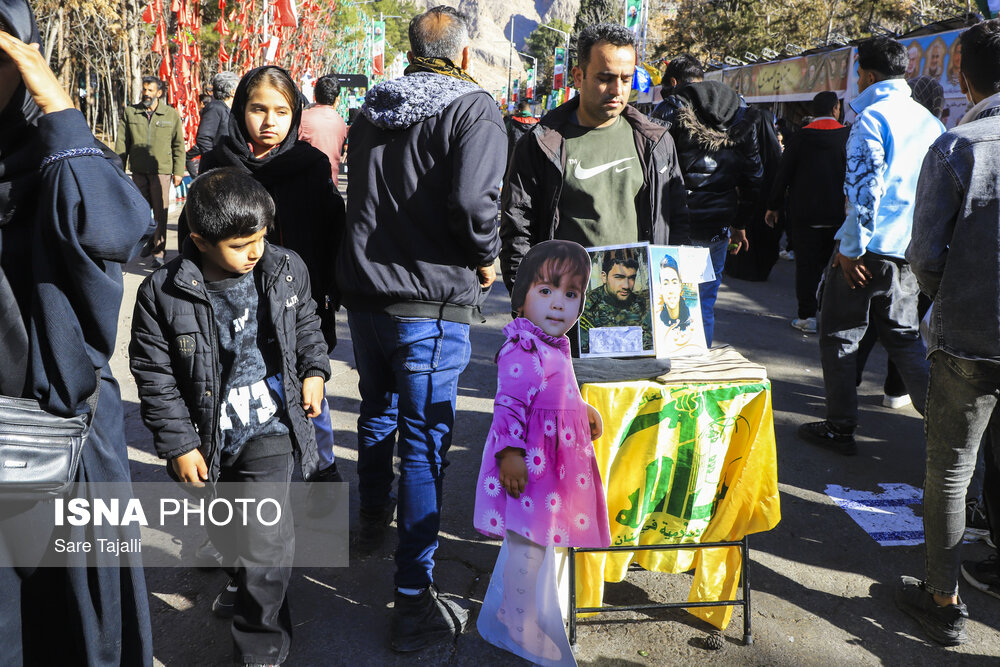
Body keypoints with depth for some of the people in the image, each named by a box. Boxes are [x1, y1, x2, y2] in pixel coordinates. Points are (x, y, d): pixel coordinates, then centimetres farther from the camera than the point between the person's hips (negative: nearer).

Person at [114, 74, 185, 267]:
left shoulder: (171, 115, 4)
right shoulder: (130, 112, 7)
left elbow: (179, 145, 6)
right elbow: (121, 143, 9)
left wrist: (178, 171, 1)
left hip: (161, 170, -3)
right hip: (138, 171, 3)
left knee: (160, 211, -5)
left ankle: (159, 251, 0)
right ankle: (148, 242, 31)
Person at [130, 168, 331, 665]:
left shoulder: (286, 269, -6)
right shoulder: (162, 292, -14)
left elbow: (306, 324, 15)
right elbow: (155, 377, -8)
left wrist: (314, 369, 2)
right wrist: (179, 443, -8)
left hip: (269, 426, -1)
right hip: (208, 436, 1)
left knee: (267, 539, -9)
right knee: (223, 532, 22)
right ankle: (244, 581, 56)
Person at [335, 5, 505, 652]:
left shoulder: (372, 111, 10)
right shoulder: (473, 109, -9)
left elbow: (357, 194, 12)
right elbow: (471, 198, -23)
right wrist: (485, 259, -8)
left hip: (363, 290, 7)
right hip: (430, 304, -6)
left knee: (378, 412, 26)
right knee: (425, 442, -1)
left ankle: (373, 521, 47)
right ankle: (414, 601, 6)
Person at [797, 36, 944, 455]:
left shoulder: (871, 118, -11)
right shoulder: (929, 120, 12)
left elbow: (864, 188, -19)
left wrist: (851, 248, -14)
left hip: (870, 249, -7)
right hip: (910, 249, 7)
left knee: (839, 334, 5)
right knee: (904, 337, 17)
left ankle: (840, 428, 11)